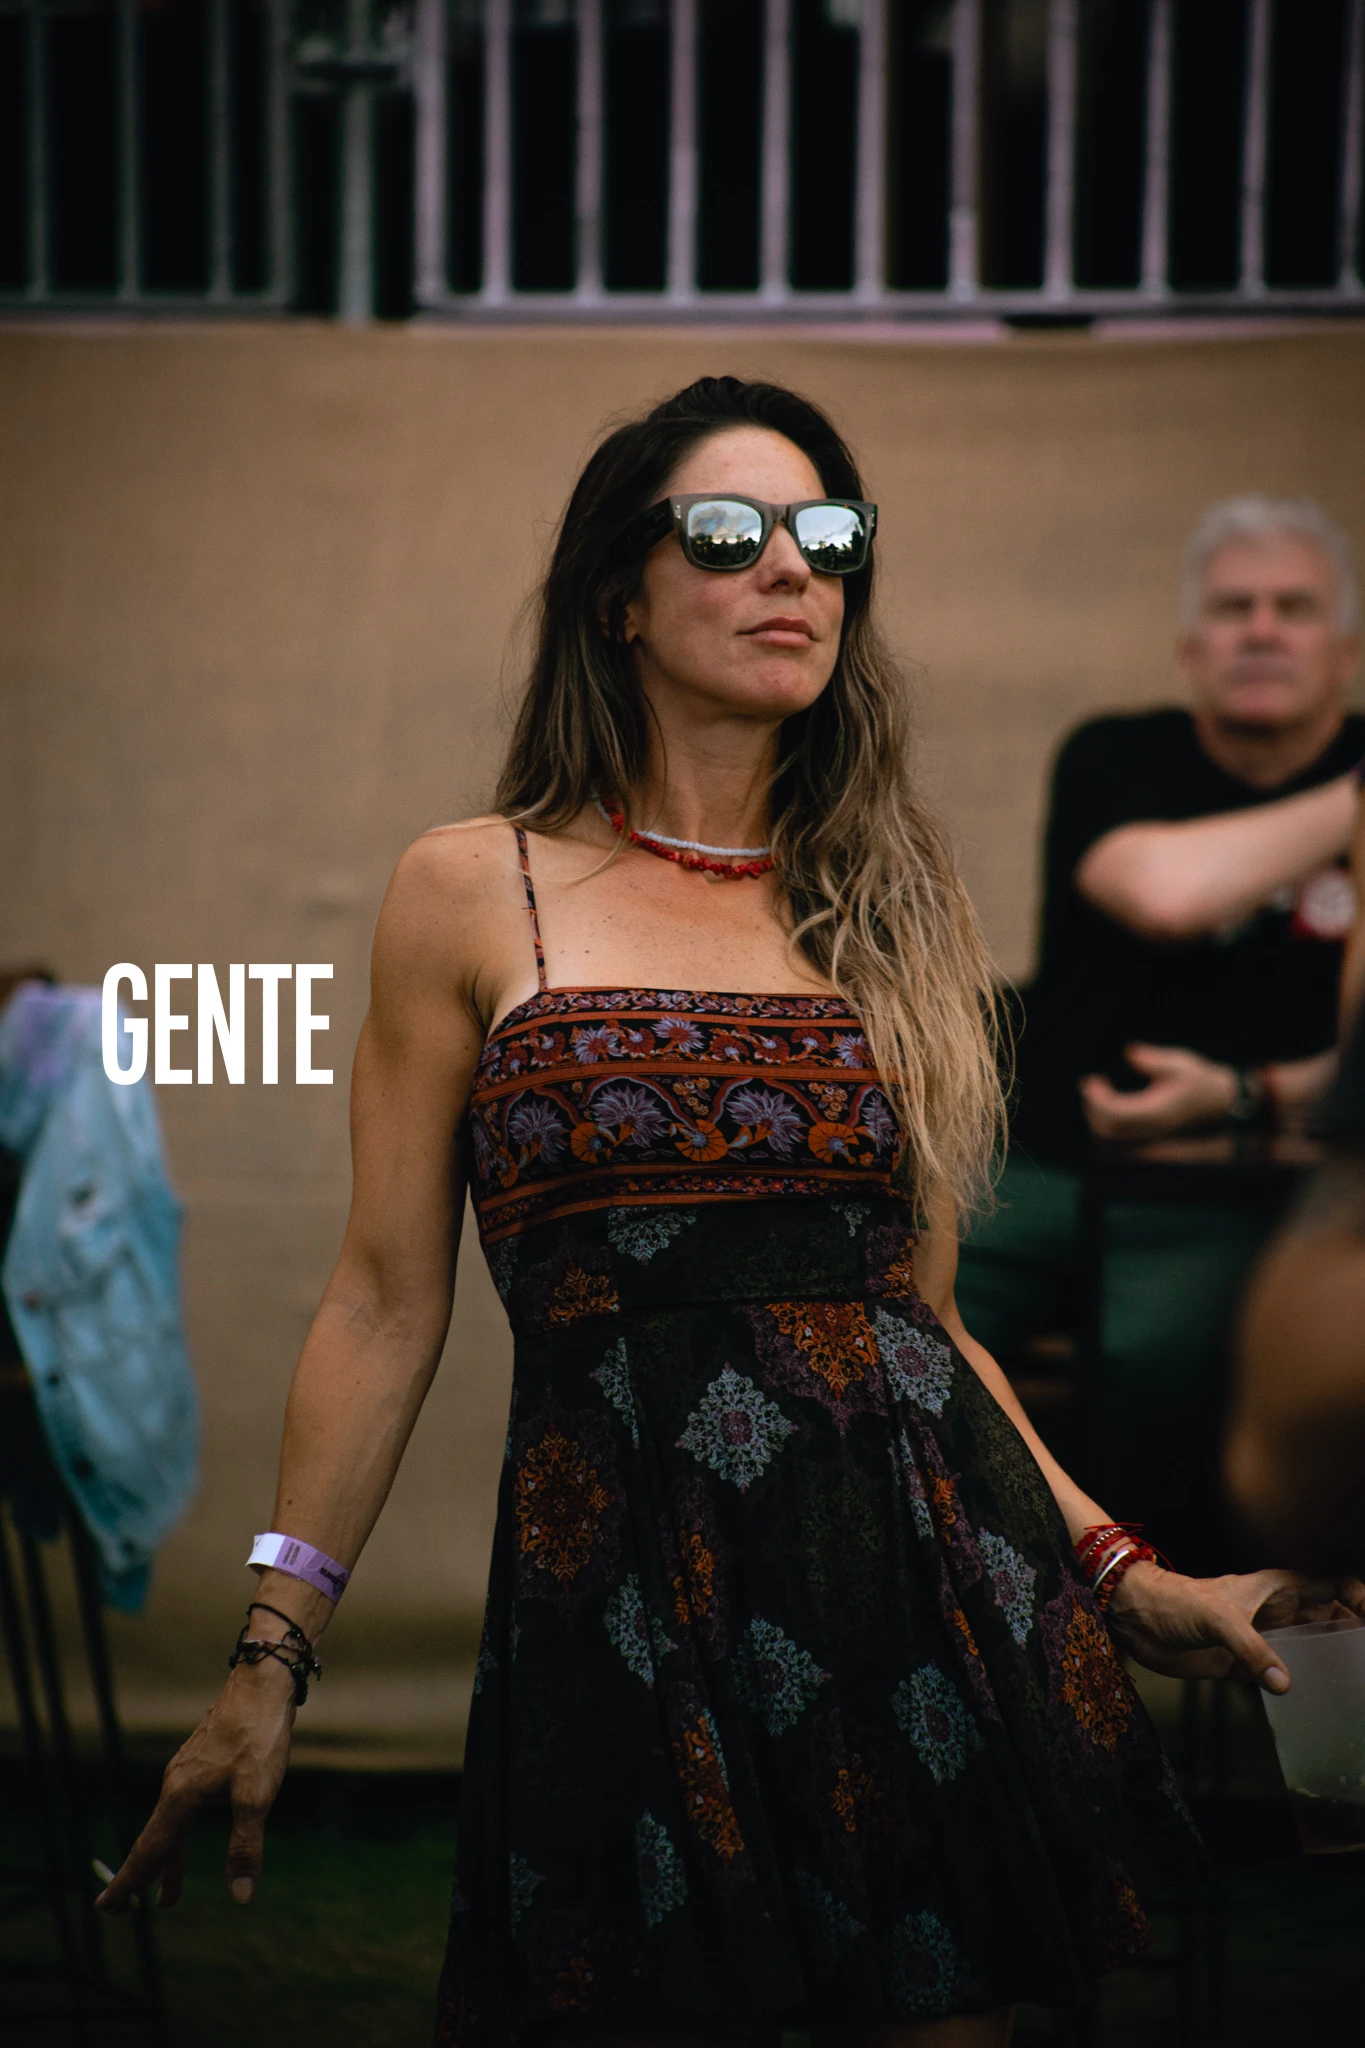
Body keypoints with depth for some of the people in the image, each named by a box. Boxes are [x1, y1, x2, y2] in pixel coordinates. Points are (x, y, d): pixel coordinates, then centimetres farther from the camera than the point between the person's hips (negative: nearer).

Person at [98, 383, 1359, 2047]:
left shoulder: (888, 906, 14)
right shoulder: (474, 892, 4)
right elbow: (386, 1308, 4)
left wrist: (1122, 1575, 12)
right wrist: (271, 1662, 2)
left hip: (935, 1578, 3)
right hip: (630, 1584, -3)